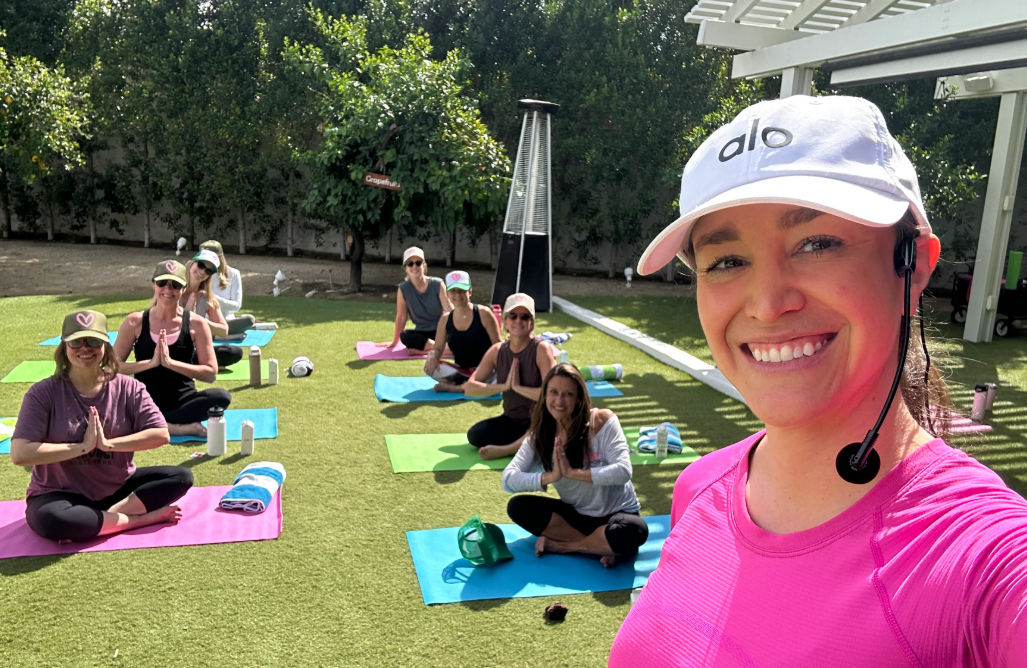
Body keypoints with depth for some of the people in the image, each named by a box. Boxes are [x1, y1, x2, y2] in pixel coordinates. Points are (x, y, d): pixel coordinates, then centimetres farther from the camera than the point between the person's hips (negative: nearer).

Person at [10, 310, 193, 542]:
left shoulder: (127, 388, -3)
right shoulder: (44, 393, -9)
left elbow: (161, 434, -11)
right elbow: (20, 453, -19)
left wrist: (109, 443, -18)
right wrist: (82, 447, -20)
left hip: (118, 488, 3)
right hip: (61, 494, -3)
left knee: (181, 477, -14)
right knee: (52, 520, -38)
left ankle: (108, 516, -20)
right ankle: (144, 518, -20)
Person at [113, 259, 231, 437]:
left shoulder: (196, 324, 0)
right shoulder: (136, 322, 3)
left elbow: (211, 373, -5)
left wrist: (170, 362, -15)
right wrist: (151, 363, -16)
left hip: (182, 400, 0)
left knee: (221, 397, -30)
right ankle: (184, 427, -26)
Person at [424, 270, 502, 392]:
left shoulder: (483, 313, -6)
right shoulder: (445, 319, 5)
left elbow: (497, 345, -6)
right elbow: (438, 349, 7)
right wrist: (432, 355, -17)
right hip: (460, 370, 3)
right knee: (429, 366, -21)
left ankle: (450, 387, -23)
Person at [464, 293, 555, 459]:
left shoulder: (541, 349, -14)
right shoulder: (497, 351, -1)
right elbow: (469, 387, -8)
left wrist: (518, 387, -20)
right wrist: (503, 386, -19)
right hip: (511, 420, 5)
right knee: (474, 435, -18)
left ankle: (506, 449, -18)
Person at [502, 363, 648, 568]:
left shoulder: (602, 420, -14)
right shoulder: (539, 435, -4)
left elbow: (623, 471, -23)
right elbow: (508, 479, -15)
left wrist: (573, 472, -27)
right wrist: (550, 476, -30)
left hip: (616, 512, -4)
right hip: (575, 514, 4)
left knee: (633, 531, -37)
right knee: (517, 507, -17)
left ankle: (558, 545, -14)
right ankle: (600, 547, -17)